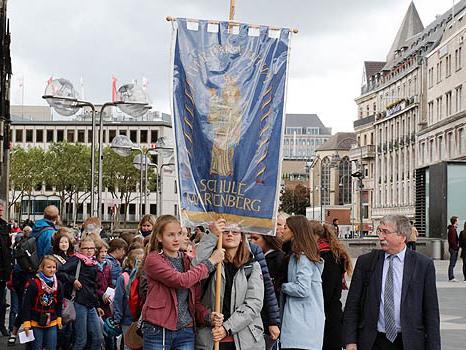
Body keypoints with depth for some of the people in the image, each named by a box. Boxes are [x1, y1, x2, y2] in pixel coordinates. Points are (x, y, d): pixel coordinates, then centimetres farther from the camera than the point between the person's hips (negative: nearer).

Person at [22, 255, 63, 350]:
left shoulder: (58, 284, 0)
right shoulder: (34, 284, -15)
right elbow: (26, 304, -13)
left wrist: (59, 318, 14)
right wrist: (26, 322, -13)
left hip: (52, 323, 4)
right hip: (36, 323, -4)